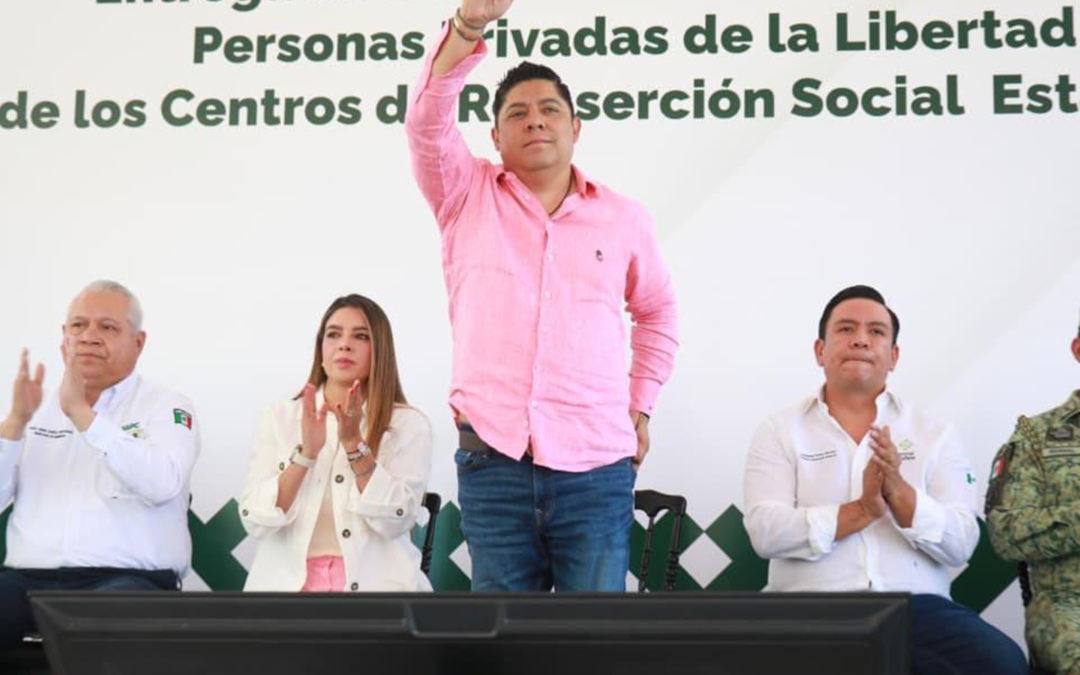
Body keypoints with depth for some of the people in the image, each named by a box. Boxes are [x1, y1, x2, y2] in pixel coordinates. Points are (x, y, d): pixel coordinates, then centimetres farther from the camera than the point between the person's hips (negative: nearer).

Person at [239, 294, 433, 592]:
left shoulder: (408, 424, 4)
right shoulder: (278, 418, 8)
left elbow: (395, 521, -7)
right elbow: (255, 521, -2)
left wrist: (354, 444, -14)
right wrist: (306, 452, -13)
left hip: (373, 581, -1)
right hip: (288, 580, 1)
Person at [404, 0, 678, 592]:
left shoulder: (624, 220, 11)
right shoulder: (468, 197, 8)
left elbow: (656, 311, 27)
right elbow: (427, 121, -9)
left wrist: (640, 405, 19)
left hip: (596, 466, 0)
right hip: (493, 460, 0)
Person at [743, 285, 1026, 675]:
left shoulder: (934, 435, 13)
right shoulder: (780, 432, 9)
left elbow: (960, 545, 2)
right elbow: (766, 532, -6)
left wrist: (899, 493, -14)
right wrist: (862, 511, -14)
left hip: (917, 606, 2)